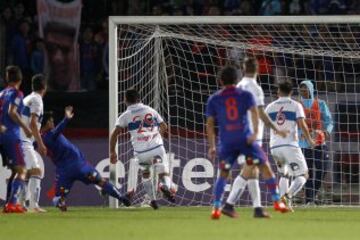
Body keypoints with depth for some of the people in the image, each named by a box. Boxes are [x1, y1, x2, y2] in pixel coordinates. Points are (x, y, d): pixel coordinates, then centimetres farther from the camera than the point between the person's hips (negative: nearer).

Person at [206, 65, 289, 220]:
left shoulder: (214, 99, 12)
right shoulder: (245, 95, 9)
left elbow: (210, 124, 8)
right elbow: (254, 111, -9)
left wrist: (212, 146, 11)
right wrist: (255, 132, -18)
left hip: (226, 142, 1)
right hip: (245, 139, -1)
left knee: (223, 174, 12)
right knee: (265, 166, 8)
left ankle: (216, 207, 1)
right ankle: (277, 202, 3)